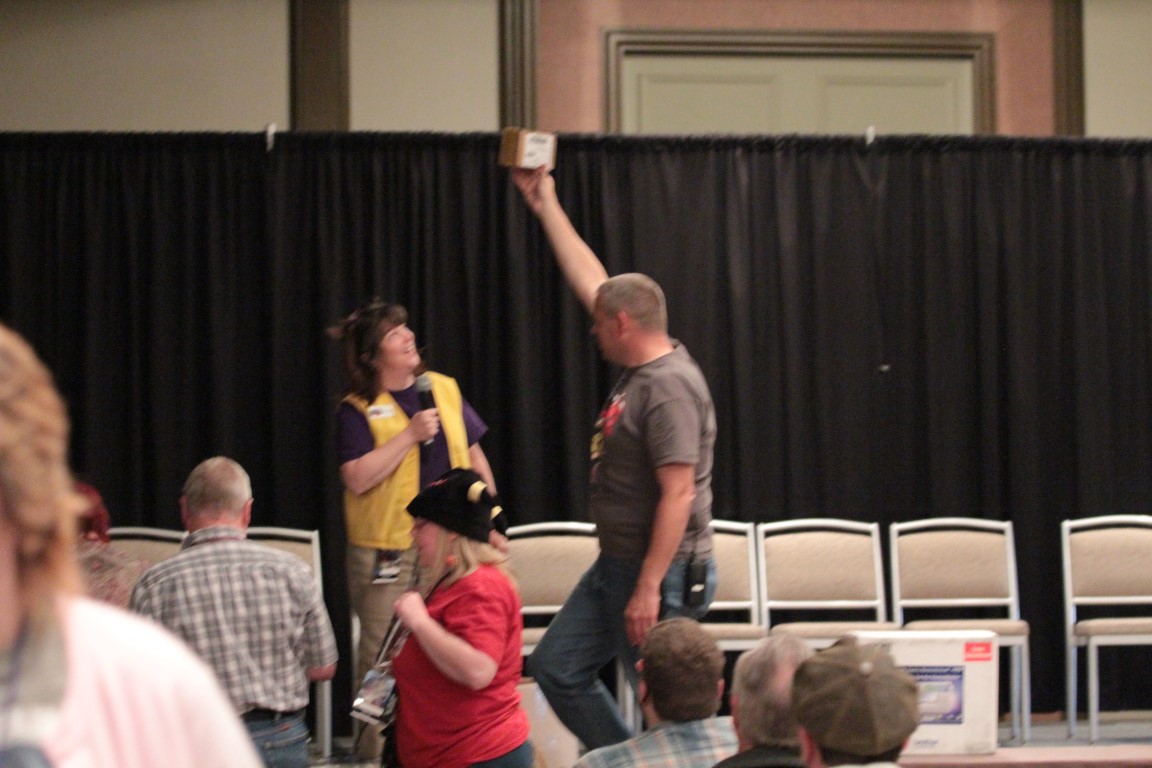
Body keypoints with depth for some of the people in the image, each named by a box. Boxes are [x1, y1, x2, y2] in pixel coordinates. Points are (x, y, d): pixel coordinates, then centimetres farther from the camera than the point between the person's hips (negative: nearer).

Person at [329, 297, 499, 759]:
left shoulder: (444, 389, 9)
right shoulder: (357, 410, -5)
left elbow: (474, 457, 16)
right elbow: (357, 478, -18)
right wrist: (410, 435, -18)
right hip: (387, 556, -5)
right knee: (383, 662, -2)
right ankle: (375, 753, 6)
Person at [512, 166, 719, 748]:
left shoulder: (670, 387, -20)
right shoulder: (640, 367, 8)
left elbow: (679, 493, -26)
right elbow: (589, 279, 17)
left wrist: (649, 588, -27)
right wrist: (545, 205, 21)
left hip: (660, 572, -10)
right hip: (615, 565, 10)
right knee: (556, 667, 13)